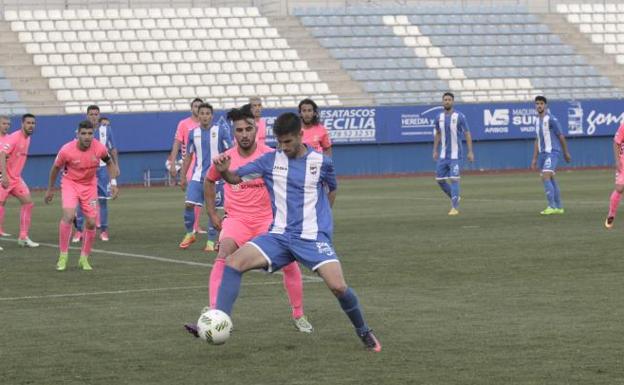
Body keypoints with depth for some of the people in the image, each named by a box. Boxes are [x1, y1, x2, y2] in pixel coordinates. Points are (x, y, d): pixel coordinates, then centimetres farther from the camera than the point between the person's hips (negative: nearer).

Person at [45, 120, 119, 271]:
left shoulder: (99, 148, -17)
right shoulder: (66, 150, -22)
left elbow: (110, 163, 5)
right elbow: (56, 168, -3)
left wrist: (113, 183, -5)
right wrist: (50, 190, 6)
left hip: (89, 185, 3)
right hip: (70, 183, -3)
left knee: (91, 223, 0)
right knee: (68, 215, -25)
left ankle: (84, 258, 20)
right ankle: (63, 256, -14)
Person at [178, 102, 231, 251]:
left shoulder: (221, 131, -3)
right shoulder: (193, 133, 7)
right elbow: (188, 156, 14)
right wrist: (183, 177, 11)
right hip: (197, 176, 3)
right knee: (189, 204, -7)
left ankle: (211, 241, 9)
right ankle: (190, 234, 14)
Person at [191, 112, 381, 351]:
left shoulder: (321, 162, -2)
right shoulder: (271, 160, 2)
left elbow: (332, 189, 18)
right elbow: (236, 178, 1)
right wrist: (224, 172, -20)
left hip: (313, 237, -2)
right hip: (279, 236, 2)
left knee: (338, 286, -20)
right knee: (234, 262, -19)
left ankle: (363, 332, 7)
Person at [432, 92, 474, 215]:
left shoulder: (459, 116, -9)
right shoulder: (439, 117, 5)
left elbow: (467, 134, -6)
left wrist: (470, 152, -10)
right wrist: (435, 151, 14)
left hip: (455, 155, -5)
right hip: (443, 155, 5)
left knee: (454, 180, -11)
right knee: (440, 180, 4)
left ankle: (455, 207, -6)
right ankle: (455, 198, 27)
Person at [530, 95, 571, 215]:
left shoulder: (551, 119, -11)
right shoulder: (537, 121, 14)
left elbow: (561, 136, -6)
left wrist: (566, 153, 0)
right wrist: (534, 158, 16)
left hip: (552, 152, -8)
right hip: (542, 153, 8)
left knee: (545, 177, -19)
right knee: (551, 180, 11)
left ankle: (552, 207, -18)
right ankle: (559, 207, 19)